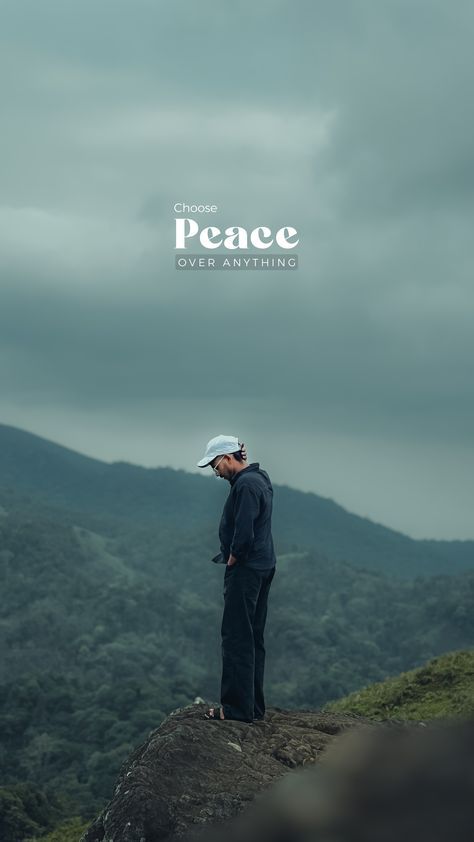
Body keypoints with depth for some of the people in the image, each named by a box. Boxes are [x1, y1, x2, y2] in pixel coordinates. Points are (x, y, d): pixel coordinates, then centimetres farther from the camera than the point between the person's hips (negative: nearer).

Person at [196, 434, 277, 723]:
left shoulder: (246, 484, -18)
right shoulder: (260, 479, 15)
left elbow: (244, 532, -25)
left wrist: (232, 558, -10)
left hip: (246, 569, -10)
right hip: (264, 567, 10)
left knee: (236, 638, -6)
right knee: (253, 638, 13)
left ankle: (238, 707, -5)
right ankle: (254, 706, 18)